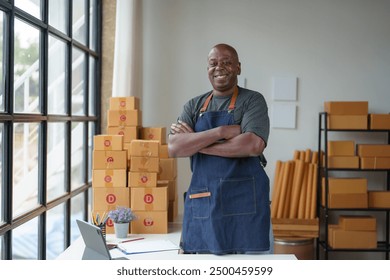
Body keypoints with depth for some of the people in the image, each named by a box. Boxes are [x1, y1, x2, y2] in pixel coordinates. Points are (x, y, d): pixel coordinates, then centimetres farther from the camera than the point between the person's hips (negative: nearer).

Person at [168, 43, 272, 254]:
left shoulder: (252, 100, 2)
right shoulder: (194, 106, 12)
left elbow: (254, 145, -17)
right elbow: (174, 148, -3)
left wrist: (195, 142, -9)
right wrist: (222, 131, -14)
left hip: (244, 204, -3)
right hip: (201, 204, 3)